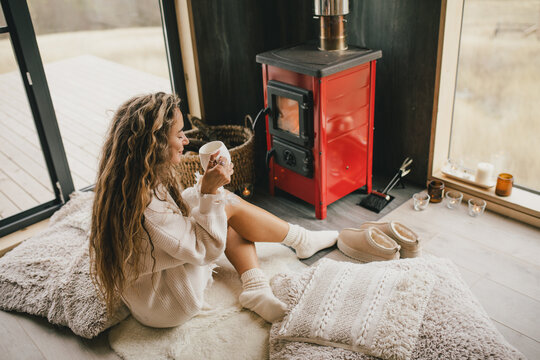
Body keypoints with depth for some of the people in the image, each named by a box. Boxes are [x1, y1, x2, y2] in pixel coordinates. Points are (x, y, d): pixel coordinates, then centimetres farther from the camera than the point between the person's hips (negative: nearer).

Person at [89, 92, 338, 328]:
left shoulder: (129, 181, -6)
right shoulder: (146, 205, -35)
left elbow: (175, 214, 8)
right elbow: (204, 250, -23)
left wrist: (206, 185, -3)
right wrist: (211, 191, -24)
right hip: (167, 308, -9)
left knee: (225, 201, 5)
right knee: (228, 206, -9)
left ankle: (256, 287, 0)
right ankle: (302, 240, 13)